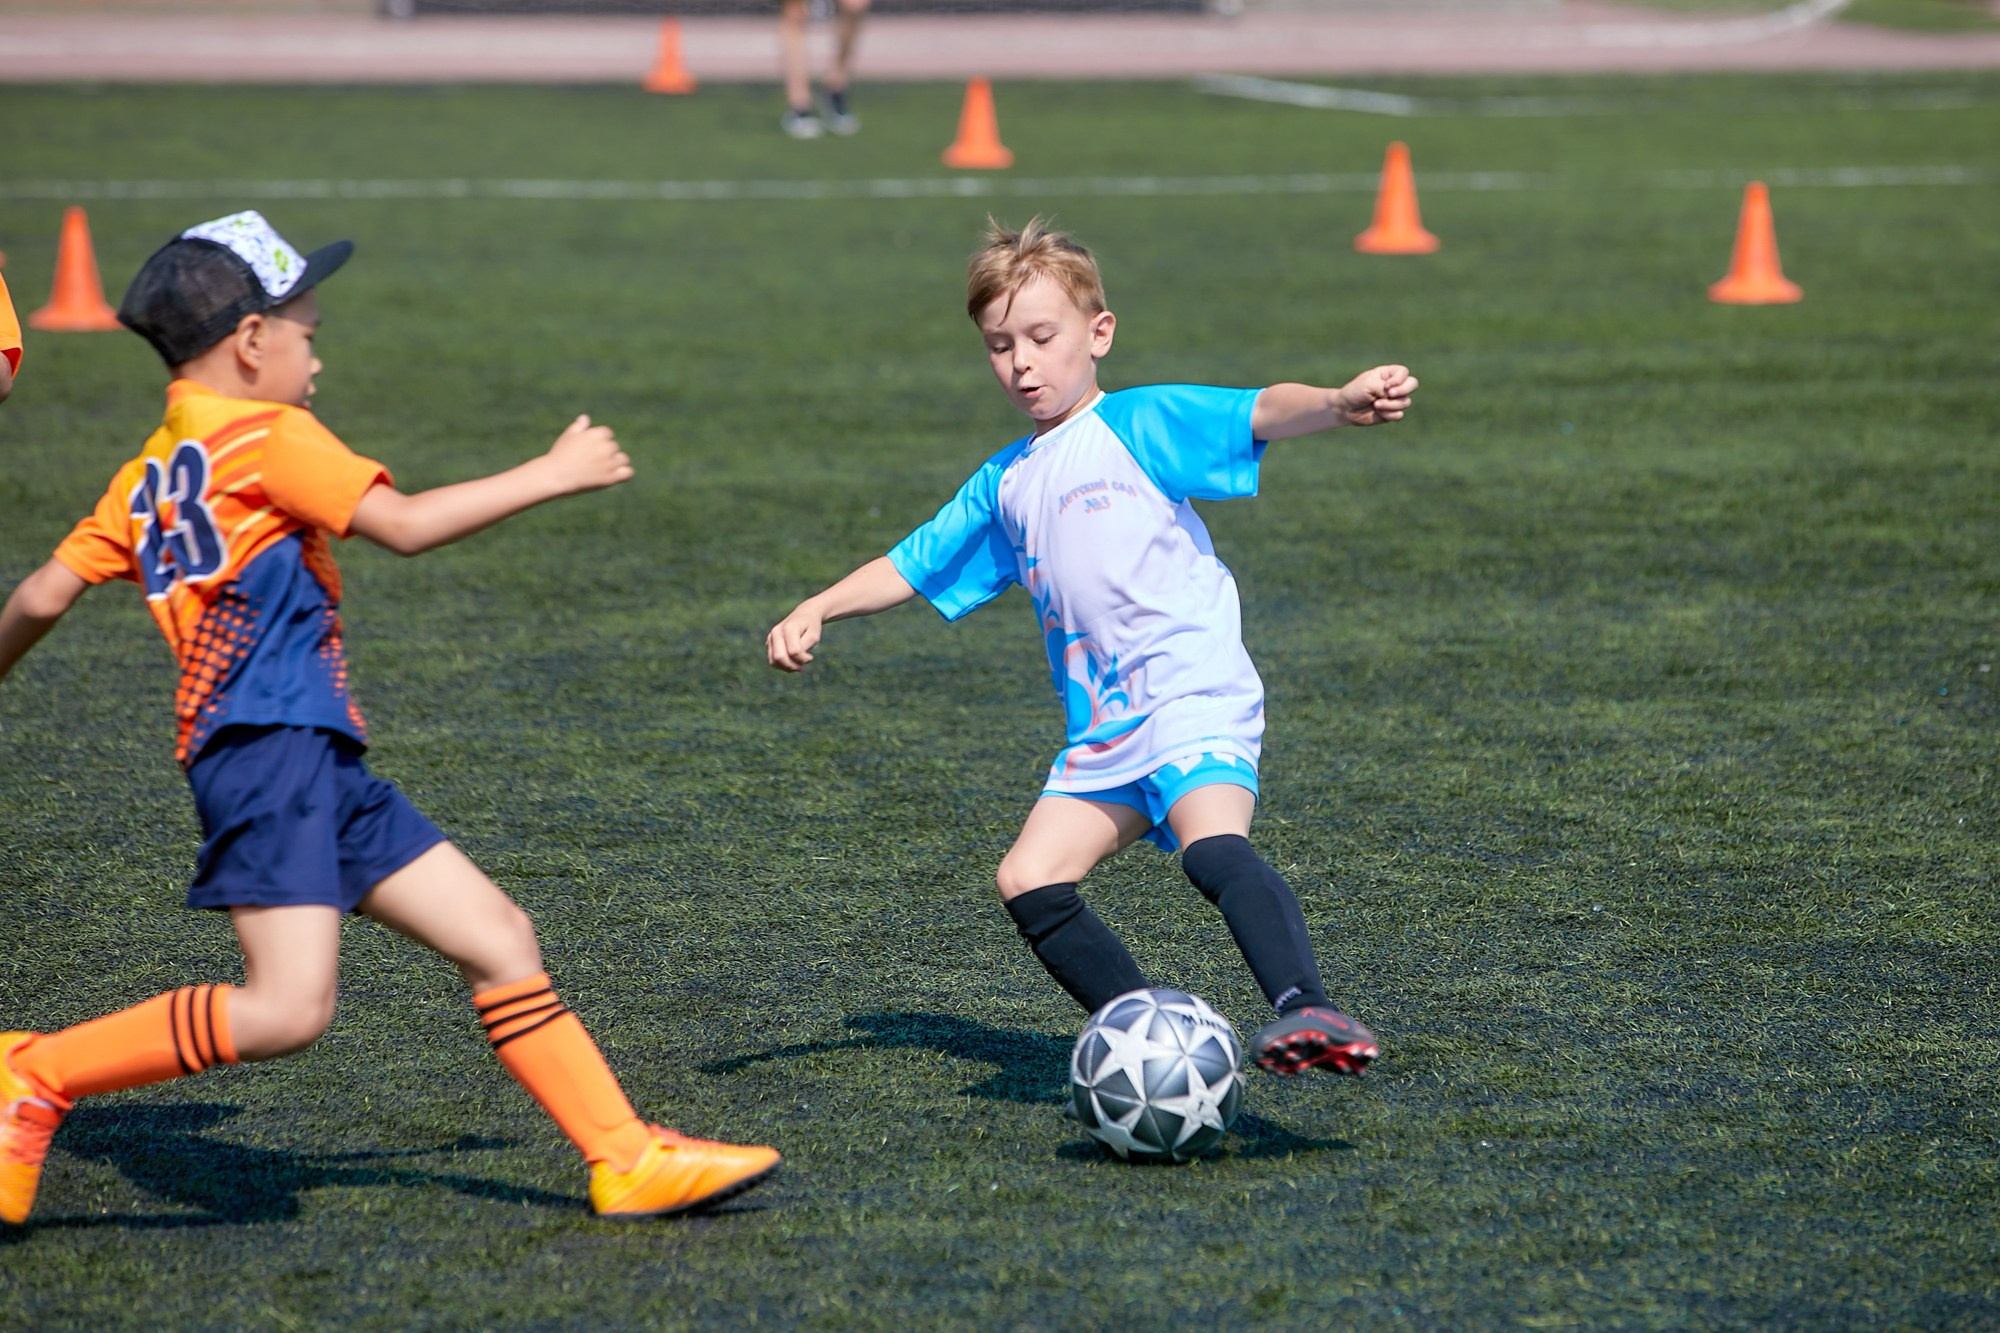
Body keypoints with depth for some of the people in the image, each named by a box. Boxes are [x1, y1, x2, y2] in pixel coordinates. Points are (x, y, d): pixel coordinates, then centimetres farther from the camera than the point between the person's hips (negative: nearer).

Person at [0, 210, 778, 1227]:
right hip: (268, 744, -10)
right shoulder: (265, 435, -5)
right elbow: (404, 525, -13)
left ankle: (624, 1159, 9)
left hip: (319, 765, 10)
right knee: (286, 1008, -19)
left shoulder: (151, 473, 19)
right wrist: (551, 474, -3)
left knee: (498, 936, 8)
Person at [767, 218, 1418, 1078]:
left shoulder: (1139, 424, 0)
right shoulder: (1004, 486, 20)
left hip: (1195, 695, -7)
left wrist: (1340, 402, -35)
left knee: (1212, 847, -31)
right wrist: (816, 611, 14)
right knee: (1030, 884, -6)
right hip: (1102, 731, 8)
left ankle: (1305, 1011, -47)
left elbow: (1261, 413, -15)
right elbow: (910, 568, 29)